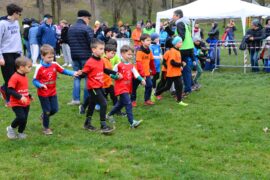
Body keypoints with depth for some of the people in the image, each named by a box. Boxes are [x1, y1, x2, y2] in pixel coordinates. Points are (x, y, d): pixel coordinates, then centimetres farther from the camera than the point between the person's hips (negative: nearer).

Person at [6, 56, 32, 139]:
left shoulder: (25, 77, 8)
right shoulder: (15, 77, -19)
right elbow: (10, 90, -23)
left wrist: (29, 96, 20)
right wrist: (20, 97, -29)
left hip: (26, 103, 8)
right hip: (17, 103, -8)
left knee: (24, 119, 9)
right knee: (21, 117, -19)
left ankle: (20, 133, 28)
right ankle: (11, 128, 7)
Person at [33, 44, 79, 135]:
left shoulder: (55, 65, -5)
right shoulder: (39, 68, -18)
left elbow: (63, 70, 1)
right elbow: (34, 81, -13)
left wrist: (73, 73, -14)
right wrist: (40, 85, -31)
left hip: (53, 93, 5)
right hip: (43, 93, -5)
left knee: (54, 109, 9)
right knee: (47, 110, 4)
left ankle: (44, 116, 40)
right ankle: (46, 128, 24)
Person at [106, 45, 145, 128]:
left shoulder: (131, 65, 7)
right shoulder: (119, 65, -12)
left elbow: (136, 73, -4)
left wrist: (141, 79, -18)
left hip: (128, 87, 8)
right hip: (121, 88, -8)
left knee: (121, 103, 20)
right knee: (128, 103, -16)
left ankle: (109, 115, 41)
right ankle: (132, 122, -18)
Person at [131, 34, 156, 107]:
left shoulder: (149, 51, 4)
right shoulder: (139, 52, -17)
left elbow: (151, 62, 14)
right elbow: (139, 64, -21)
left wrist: (153, 71, 14)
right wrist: (142, 74, -25)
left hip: (147, 73, 6)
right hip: (139, 73, -5)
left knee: (149, 85, -6)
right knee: (134, 87, 8)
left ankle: (147, 100, 7)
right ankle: (133, 100, 24)